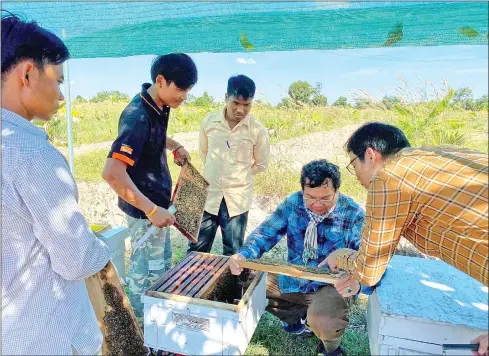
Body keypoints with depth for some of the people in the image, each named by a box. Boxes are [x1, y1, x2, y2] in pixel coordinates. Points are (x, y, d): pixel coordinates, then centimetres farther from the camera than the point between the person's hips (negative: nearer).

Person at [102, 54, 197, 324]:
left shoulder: (158, 107, 0)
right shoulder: (138, 117, -28)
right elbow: (112, 173, -35)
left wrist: (174, 146, 6)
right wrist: (151, 210, -31)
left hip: (156, 203, 10)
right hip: (144, 210, -10)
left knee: (162, 264, 25)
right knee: (147, 274, 9)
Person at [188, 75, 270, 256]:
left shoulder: (258, 130, -10)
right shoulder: (209, 121, -5)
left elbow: (261, 165, 3)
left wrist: (238, 175, 4)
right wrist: (214, 172, 9)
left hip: (237, 199, -1)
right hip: (208, 195, 2)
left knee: (233, 253, 14)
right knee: (196, 250, 14)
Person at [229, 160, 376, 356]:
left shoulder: (354, 215, -18)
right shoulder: (293, 203, -9)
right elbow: (266, 232, -6)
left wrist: (357, 283, -46)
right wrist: (243, 255, -26)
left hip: (331, 286, -5)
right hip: (292, 279, 5)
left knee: (322, 321, -34)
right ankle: (300, 316, 19)